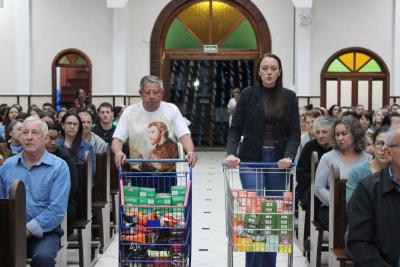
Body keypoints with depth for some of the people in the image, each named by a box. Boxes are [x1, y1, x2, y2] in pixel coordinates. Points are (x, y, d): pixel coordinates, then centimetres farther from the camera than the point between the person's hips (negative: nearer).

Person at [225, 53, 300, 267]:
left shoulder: (289, 97, 4)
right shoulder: (248, 95, 0)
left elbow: (294, 132, 0)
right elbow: (235, 128, -2)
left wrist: (289, 156, -17)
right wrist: (231, 153, -19)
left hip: (278, 160, 2)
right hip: (251, 159, -2)